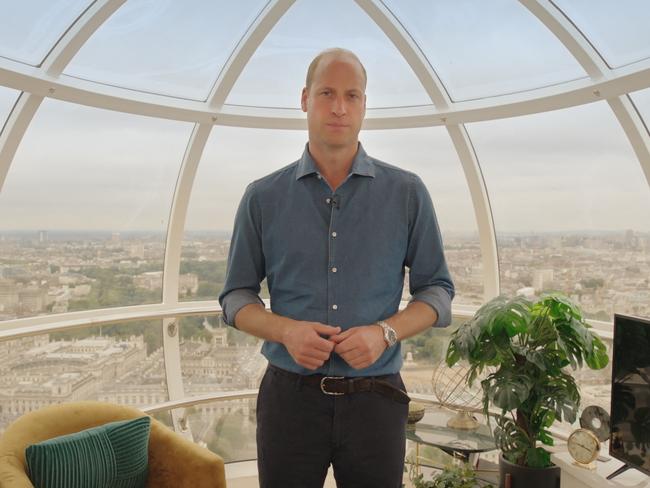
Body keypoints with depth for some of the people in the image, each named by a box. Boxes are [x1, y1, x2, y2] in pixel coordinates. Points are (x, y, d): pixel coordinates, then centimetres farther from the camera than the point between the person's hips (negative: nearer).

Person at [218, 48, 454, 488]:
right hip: (288, 396, 1)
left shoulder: (407, 192, -1)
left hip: (375, 398, 0)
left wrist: (386, 331, -15)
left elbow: (437, 290, 3)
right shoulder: (263, 197, 0)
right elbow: (236, 297, 5)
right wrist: (285, 330, -15)